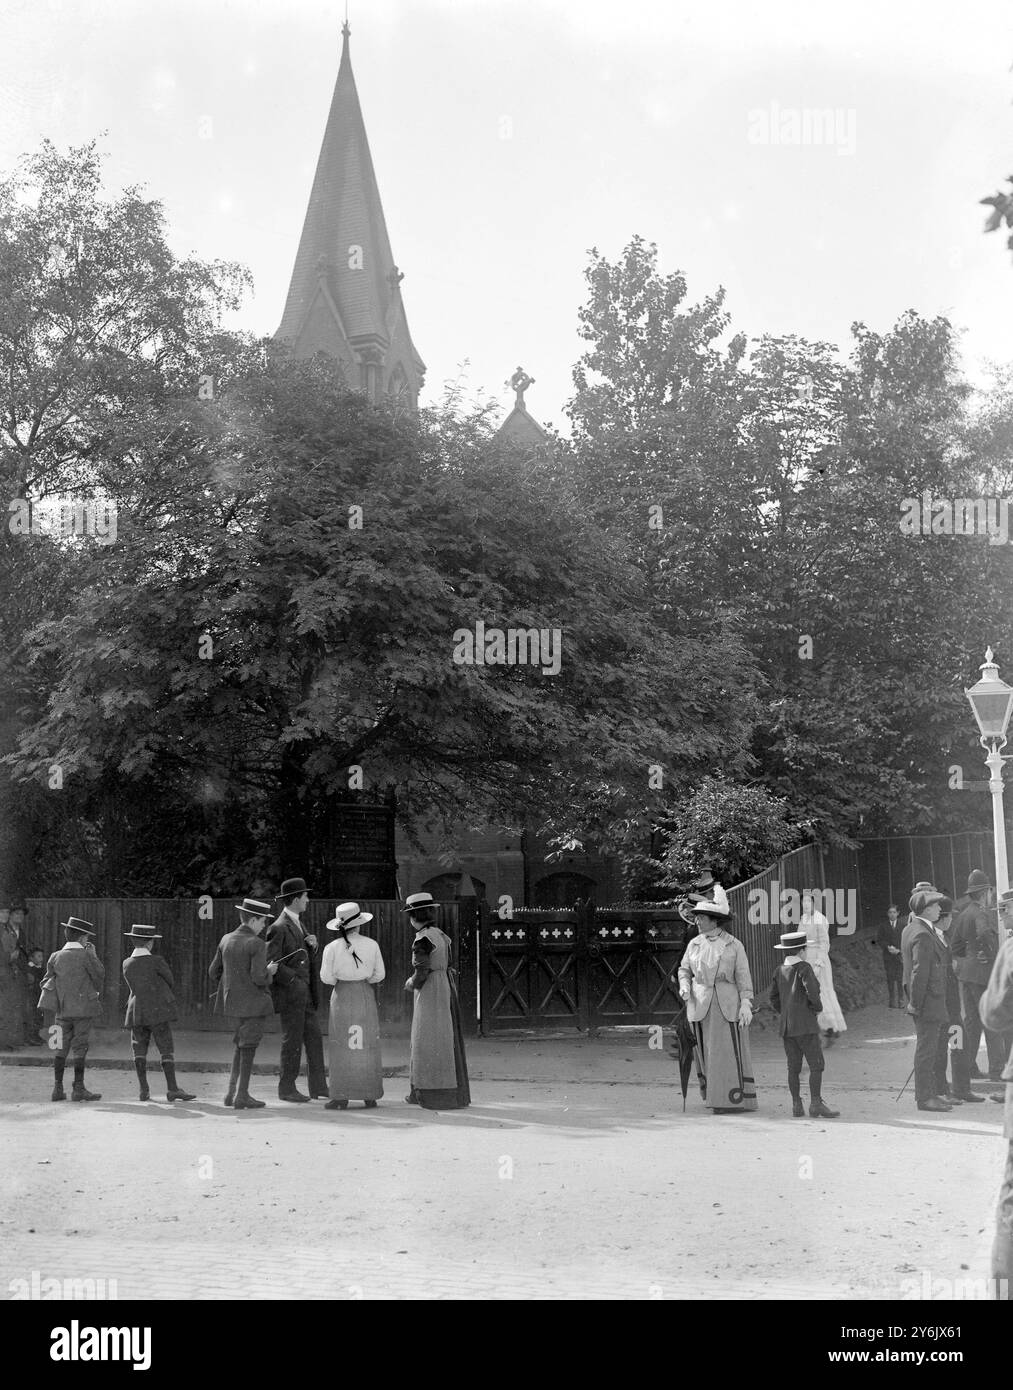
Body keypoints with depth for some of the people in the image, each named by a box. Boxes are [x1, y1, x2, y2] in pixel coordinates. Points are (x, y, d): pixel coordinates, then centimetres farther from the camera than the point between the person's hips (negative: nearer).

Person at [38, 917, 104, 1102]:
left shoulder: (56, 957, 4)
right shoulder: (86, 956, -10)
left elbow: (47, 981, 9)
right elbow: (100, 976, -2)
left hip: (63, 1010, 5)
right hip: (84, 1009, -4)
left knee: (61, 1048, 10)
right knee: (80, 1048, 0)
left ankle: (58, 1088, 10)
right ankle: (78, 1088, 0)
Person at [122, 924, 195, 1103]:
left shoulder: (127, 964, 5)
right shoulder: (156, 961, -11)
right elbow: (170, 981, 1)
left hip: (136, 1012, 5)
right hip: (158, 1012, -5)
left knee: (139, 1049, 11)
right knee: (166, 1050, -1)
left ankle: (144, 1089, 7)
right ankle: (172, 1088, -4)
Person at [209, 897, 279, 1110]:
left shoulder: (226, 940, 5)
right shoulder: (257, 944, -16)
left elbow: (214, 971, 11)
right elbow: (258, 978, -22)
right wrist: (269, 972, -2)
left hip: (234, 1001, 7)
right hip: (253, 1002, -7)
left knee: (240, 1046, 20)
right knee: (248, 1048, 1)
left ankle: (232, 1092, 20)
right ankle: (242, 1096, 4)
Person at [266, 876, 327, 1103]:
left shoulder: (297, 924, 15)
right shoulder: (279, 928, -15)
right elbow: (271, 963, -19)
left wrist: (312, 945, -1)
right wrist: (294, 980, -17)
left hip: (305, 995, 9)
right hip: (289, 995, -9)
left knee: (314, 1038, 9)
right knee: (292, 1041, -1)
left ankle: (318, 1086, 14)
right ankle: (287, 1088, 9)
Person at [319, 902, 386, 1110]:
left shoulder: (332, 947, -8)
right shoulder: (371, 945, -4)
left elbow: (326, 978, -4)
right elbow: (379, 974, 2)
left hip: (342, 997, -1)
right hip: (365, 997, 1)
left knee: (341, 1047, 3)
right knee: (368, 1045, 9)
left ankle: (341, 1096, -1)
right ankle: (370, 1096, 11)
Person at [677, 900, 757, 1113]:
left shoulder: (734, 945, -1)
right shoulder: (694, 944, 8)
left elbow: (743, 977, -2)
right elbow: (684, 970, 17)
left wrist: (746, 1005, -10)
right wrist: (684, 988, -3)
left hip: (727, 1005, -3)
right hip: (701, 1004, 3)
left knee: (730, 1050, -5)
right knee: (707, 1052, 3)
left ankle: (738, 1100, 0)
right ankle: (715, 1100, 11)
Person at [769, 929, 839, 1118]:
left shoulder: (780, 970, 11)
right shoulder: (803, 967, -9)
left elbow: (773, 998, 12)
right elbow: (812, 991, -20)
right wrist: (817, 1008, -4)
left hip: (786, 1025, 7)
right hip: (805, 1025, -7)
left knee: (794, 1067, 9)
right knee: (816, 1065, -5)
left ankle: (796, 1104, 10)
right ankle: (816, 1104, -11)